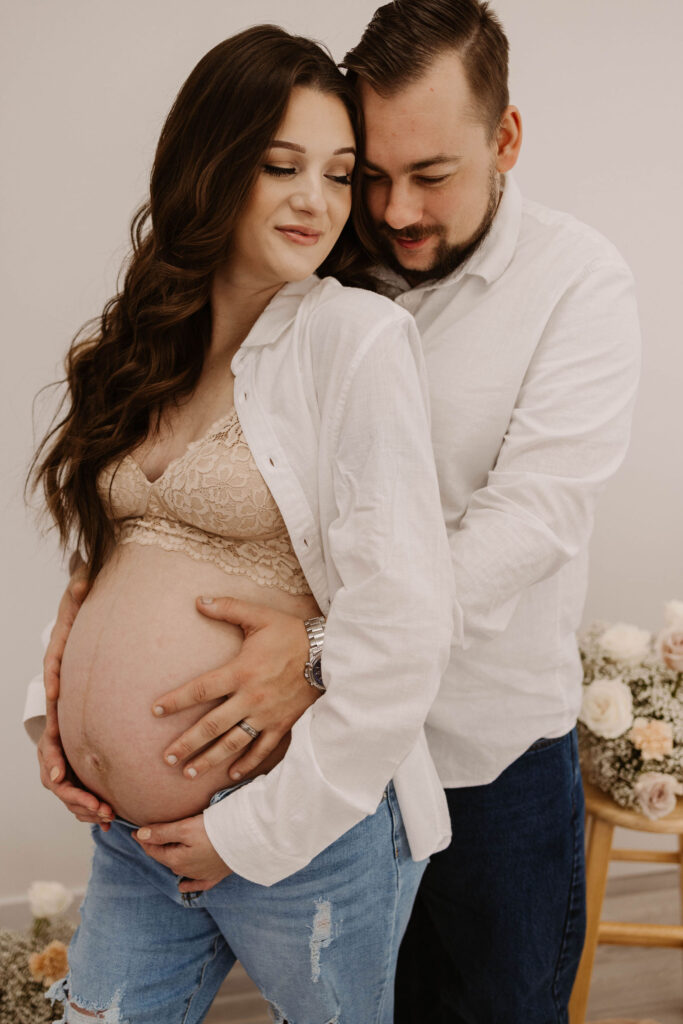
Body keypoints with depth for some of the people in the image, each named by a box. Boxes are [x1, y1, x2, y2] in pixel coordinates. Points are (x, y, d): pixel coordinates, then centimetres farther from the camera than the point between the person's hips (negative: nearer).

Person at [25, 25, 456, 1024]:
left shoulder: (357, 338, -14)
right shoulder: (144, 347, 6)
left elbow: (402, 637, -20)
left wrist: (258, 829, -14)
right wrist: (62, 711, 6)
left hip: (306, 830, -5)